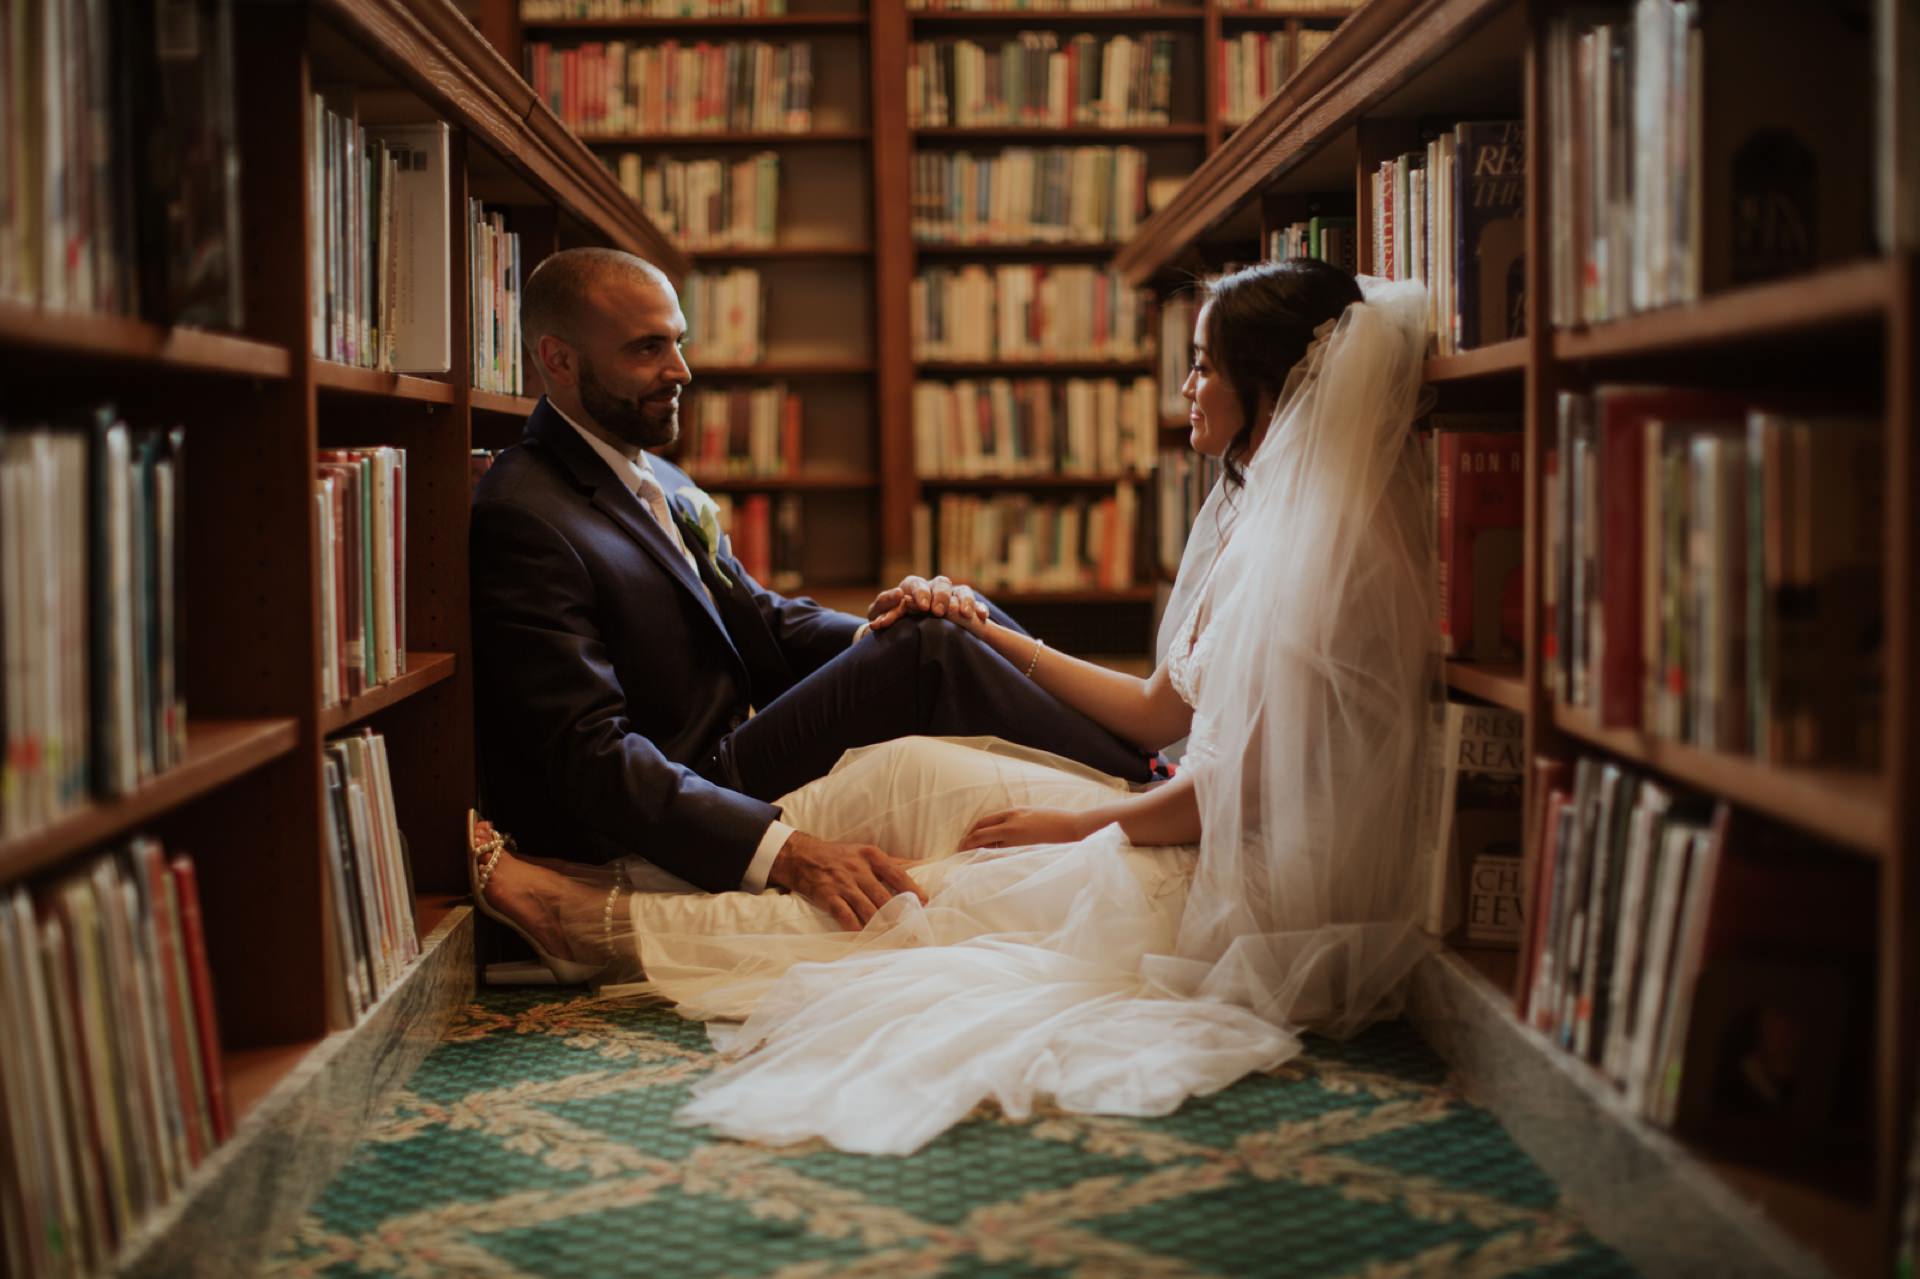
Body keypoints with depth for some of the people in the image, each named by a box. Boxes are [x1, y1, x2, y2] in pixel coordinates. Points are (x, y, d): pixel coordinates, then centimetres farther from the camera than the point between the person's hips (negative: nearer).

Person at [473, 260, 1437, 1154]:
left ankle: (610, 928, -2)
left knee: (919, 897, -9)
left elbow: (1250, 782, -22)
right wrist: (996, 638, 16)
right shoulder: (1250, 516, 12)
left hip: (1252, 890, -9)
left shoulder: (1326, 542, -19)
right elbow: (1162, 710, 15)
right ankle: (636, 886, 1)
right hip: (1202, 831, 9)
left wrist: (1075, 827, -12)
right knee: (910, 769, -1)